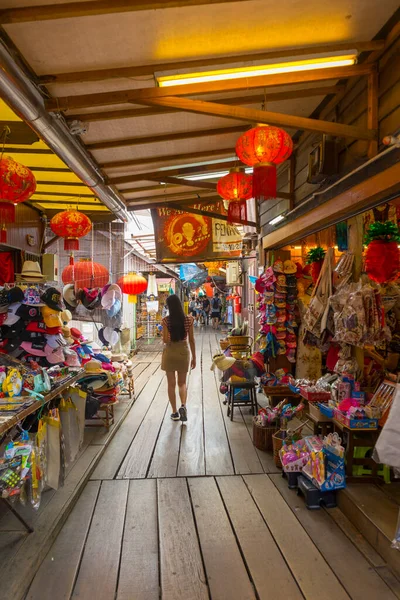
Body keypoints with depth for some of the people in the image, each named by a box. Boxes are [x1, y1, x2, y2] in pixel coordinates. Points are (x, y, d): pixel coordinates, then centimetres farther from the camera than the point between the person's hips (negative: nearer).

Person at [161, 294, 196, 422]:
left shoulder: (166, 320, -11)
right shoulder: (188, 319, -6)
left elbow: (165, 340, -13)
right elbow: (191, 340, -2)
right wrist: (194, 357, 6)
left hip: (170, 352, -1)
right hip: (183, 351, 1)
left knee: (171, 384, 11)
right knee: (182, 383, 17)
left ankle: (175, 412, 17)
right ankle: (183, 406, -6)